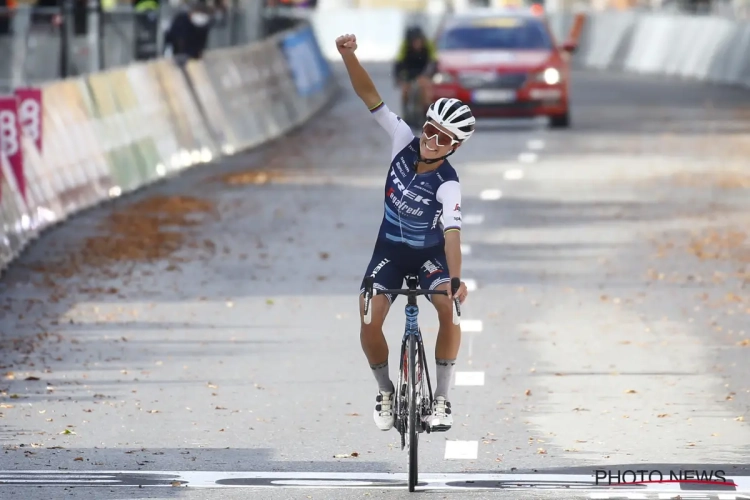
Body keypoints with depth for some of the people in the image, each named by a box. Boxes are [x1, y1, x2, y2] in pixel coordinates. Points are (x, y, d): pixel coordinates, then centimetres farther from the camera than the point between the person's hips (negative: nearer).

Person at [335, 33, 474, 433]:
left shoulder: (448, 185, -27)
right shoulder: (404, 141, -17)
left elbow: (452, 231, -40)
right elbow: (370, 95, -21)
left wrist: (455, 279, -55)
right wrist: (348, 55, -35)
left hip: (429, 254, -3)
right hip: (389, 249, 3)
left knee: (451, 309, -28)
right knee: (369, 322, -16)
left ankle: (441, 399, -16)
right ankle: (385, 392, 10)